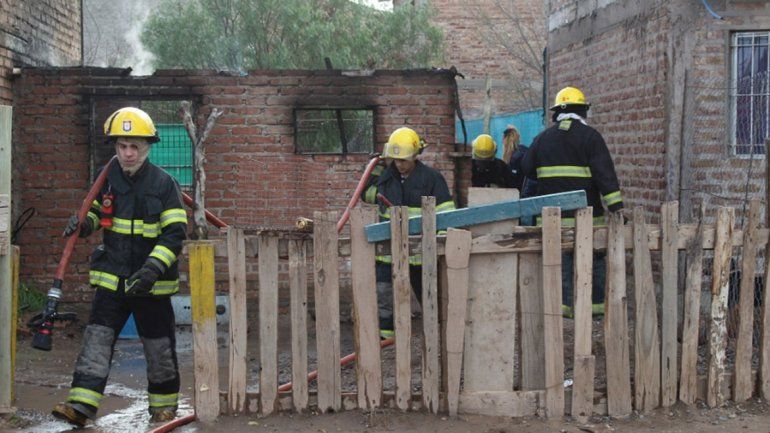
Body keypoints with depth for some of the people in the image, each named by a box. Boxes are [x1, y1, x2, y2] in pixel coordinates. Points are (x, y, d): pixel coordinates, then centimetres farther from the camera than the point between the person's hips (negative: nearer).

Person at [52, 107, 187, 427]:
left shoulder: (163, 184, -9)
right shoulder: (107, 178, 2)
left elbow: (175, 233, -13)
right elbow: (96, 212, 19)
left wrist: (153, 268, -26)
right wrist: (82, 224, -5)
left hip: (152, 281, -3)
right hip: (111, 277, 3)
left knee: (159, 347, 8)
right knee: (96, 340, -5)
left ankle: (164, 405, 25)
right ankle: (81, 405, -4)